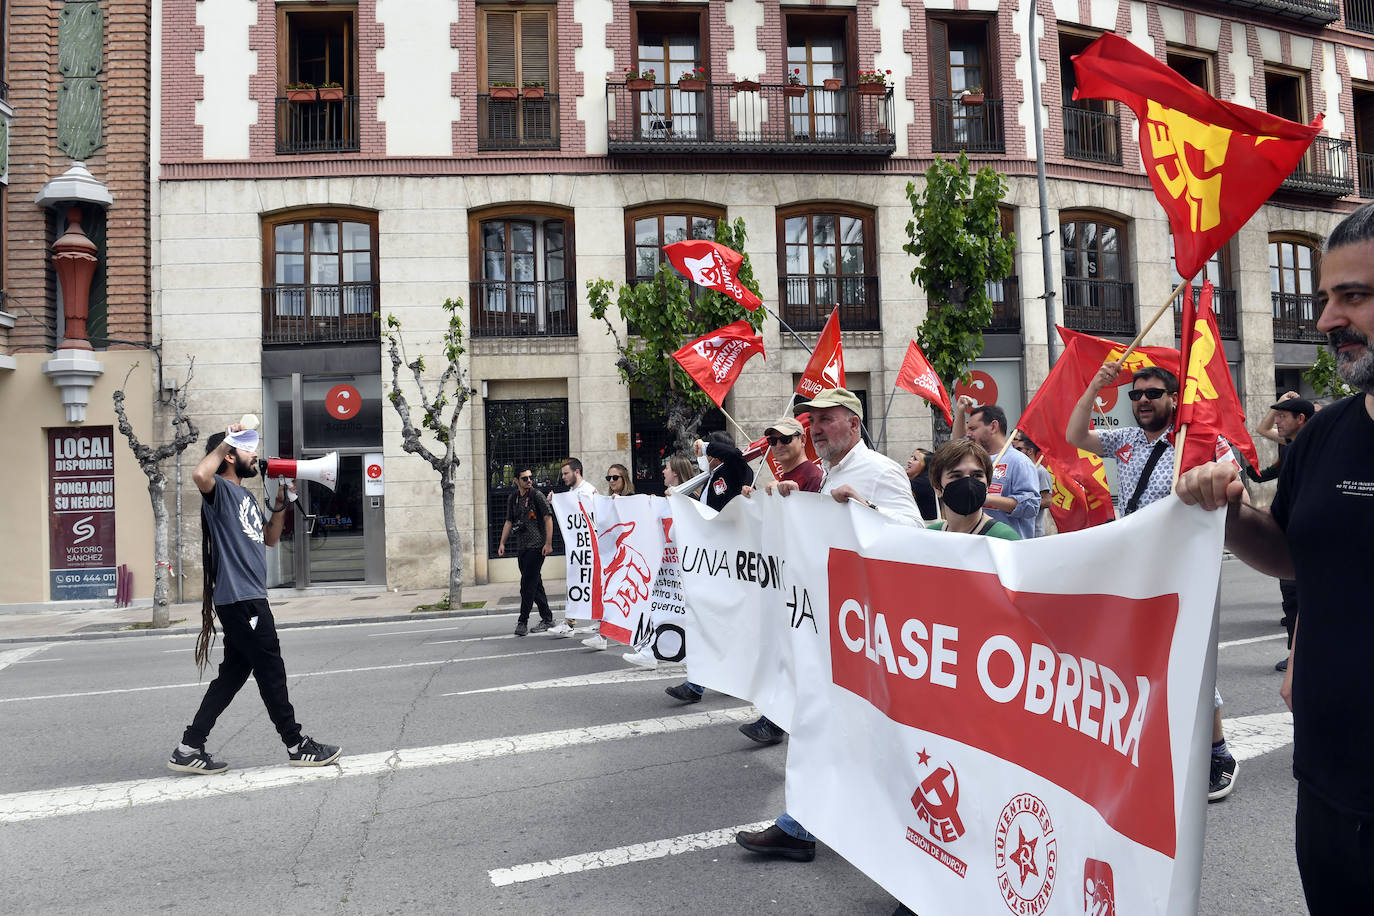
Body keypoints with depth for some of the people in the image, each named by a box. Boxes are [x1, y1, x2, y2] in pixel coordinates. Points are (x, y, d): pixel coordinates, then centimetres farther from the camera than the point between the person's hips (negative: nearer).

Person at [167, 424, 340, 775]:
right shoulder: (220, 490, -8)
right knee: (271, 672, -1)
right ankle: (297, 744, 9)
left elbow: (269, 539, 27)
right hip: (239, 600, -10)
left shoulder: (246, 496, 21)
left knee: (233, 674, 12)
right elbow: (200, 475, -33)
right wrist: (225, 442, -19)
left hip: (250, 600, 10)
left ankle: (190, 749, 18)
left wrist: (281, 503, 16)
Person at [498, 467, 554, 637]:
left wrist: (548, 543, -15)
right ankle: (547, 618, 20)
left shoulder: (537, 495, -6)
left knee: (528, 583, -10)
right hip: (521, 547, 7)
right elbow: (509, 522, 19)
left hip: (536, 546, -6)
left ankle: (523, 621, -5)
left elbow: (548, 517, -9)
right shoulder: (512, 498, 12)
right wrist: (502, 543, 10)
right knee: (535, 584, 11)